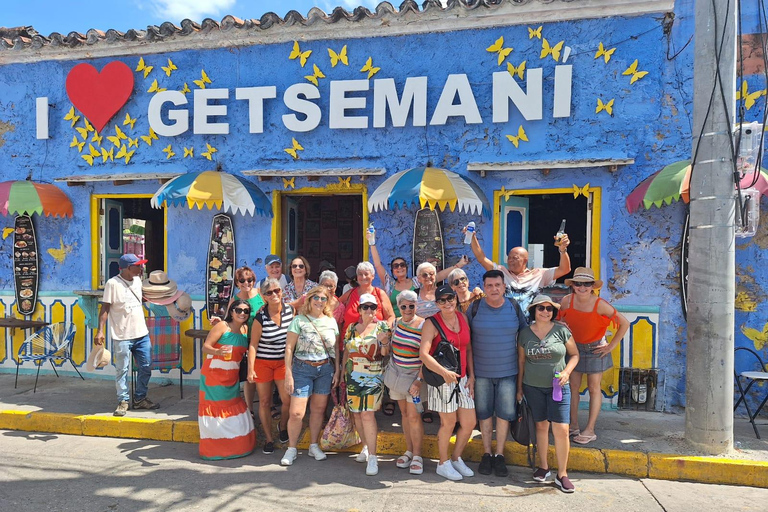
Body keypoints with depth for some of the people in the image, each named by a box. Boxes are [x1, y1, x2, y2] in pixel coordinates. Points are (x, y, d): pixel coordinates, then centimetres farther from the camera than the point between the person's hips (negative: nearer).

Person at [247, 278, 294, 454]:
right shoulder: (260, 317, -12)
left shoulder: (290, 310, -5)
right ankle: (269, 439, 21)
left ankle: (283, 427, 23)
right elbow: (253, 344, -10)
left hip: (284, 361, 2)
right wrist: (250, 369, -15)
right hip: (263, 362, -1)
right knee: (264, 401, 5)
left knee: (287, 399, -7)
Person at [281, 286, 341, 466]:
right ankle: (291, 449, 13)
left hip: (325, 369, 3)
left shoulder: (331, 321, 6)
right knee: (296, 412, -6)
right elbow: (289, 348, -8)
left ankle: (314, 446, 26)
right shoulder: (299, 320, -6)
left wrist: (337, 370, 6)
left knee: (319, 409, 10)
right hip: (302, 369, -3)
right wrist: (288, 374, -12)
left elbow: (336, 348, 12)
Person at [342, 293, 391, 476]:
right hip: (353, 376, 4)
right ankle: (366, 447, 27)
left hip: (373, 376, -4)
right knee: (356, 413, 8)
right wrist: (343, 372, 14)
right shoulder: (351, 328, 11)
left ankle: (372, 457, -8)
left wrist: (384, 341, -24)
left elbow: (385, 353, -5)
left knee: (367, 413, -13)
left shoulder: (382, 326, 0)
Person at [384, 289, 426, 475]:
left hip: (414, 375, -5)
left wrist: (419, 380, -19)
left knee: (413, 416, -6)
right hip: (397, 373, 5)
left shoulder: (424, 326, -14)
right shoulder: (397, 322, 4)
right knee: (404, 413, 12)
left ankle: (417, 455, 8)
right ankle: (408, 451, 24)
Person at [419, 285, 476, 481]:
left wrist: (471, 376, 7)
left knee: (469, 422, 10)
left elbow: (468, 348, 12)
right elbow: (423, 354, -22)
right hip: (442, 379, -6)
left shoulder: (462, 318, 6)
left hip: (462, 379, 6)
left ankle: (456, 458, 32)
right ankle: (443, 464, 26)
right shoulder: (432, 323, -12)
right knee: (448, 423, 5)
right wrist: (444, 372, -32)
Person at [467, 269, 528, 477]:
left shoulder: (514, 307, -3)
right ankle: (486, 454, 24)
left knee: (505, 413, 5)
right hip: (481, 372, 0)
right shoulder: (475, 308, -5)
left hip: (508, 371, 1)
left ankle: (499, 455, 20)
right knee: (484, 413, 9)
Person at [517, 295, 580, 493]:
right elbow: (521, 361, 8)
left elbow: (575, 354, 6)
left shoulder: (561, 331, -3)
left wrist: (566, 372, -11)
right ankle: (543, 467, 26)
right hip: (533, 387, 1)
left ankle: (562, 474, 7)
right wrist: (519, 387, 8)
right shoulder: (525, 333, 1)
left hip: (558, 387, -1)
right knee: (541, 426, 10)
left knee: (561, 429, -6)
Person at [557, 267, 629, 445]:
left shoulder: (600, 305, -23)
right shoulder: (567, 301, -14)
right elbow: (560, 321, 6)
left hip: (595, 349, -3)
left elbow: (624, 323, -14)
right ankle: (573, 426, 21)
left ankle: (589, 430, 14)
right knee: (573, 387, 8)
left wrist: (611, 346, -11)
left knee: (594, 389, 5)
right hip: (574, 347, 3)